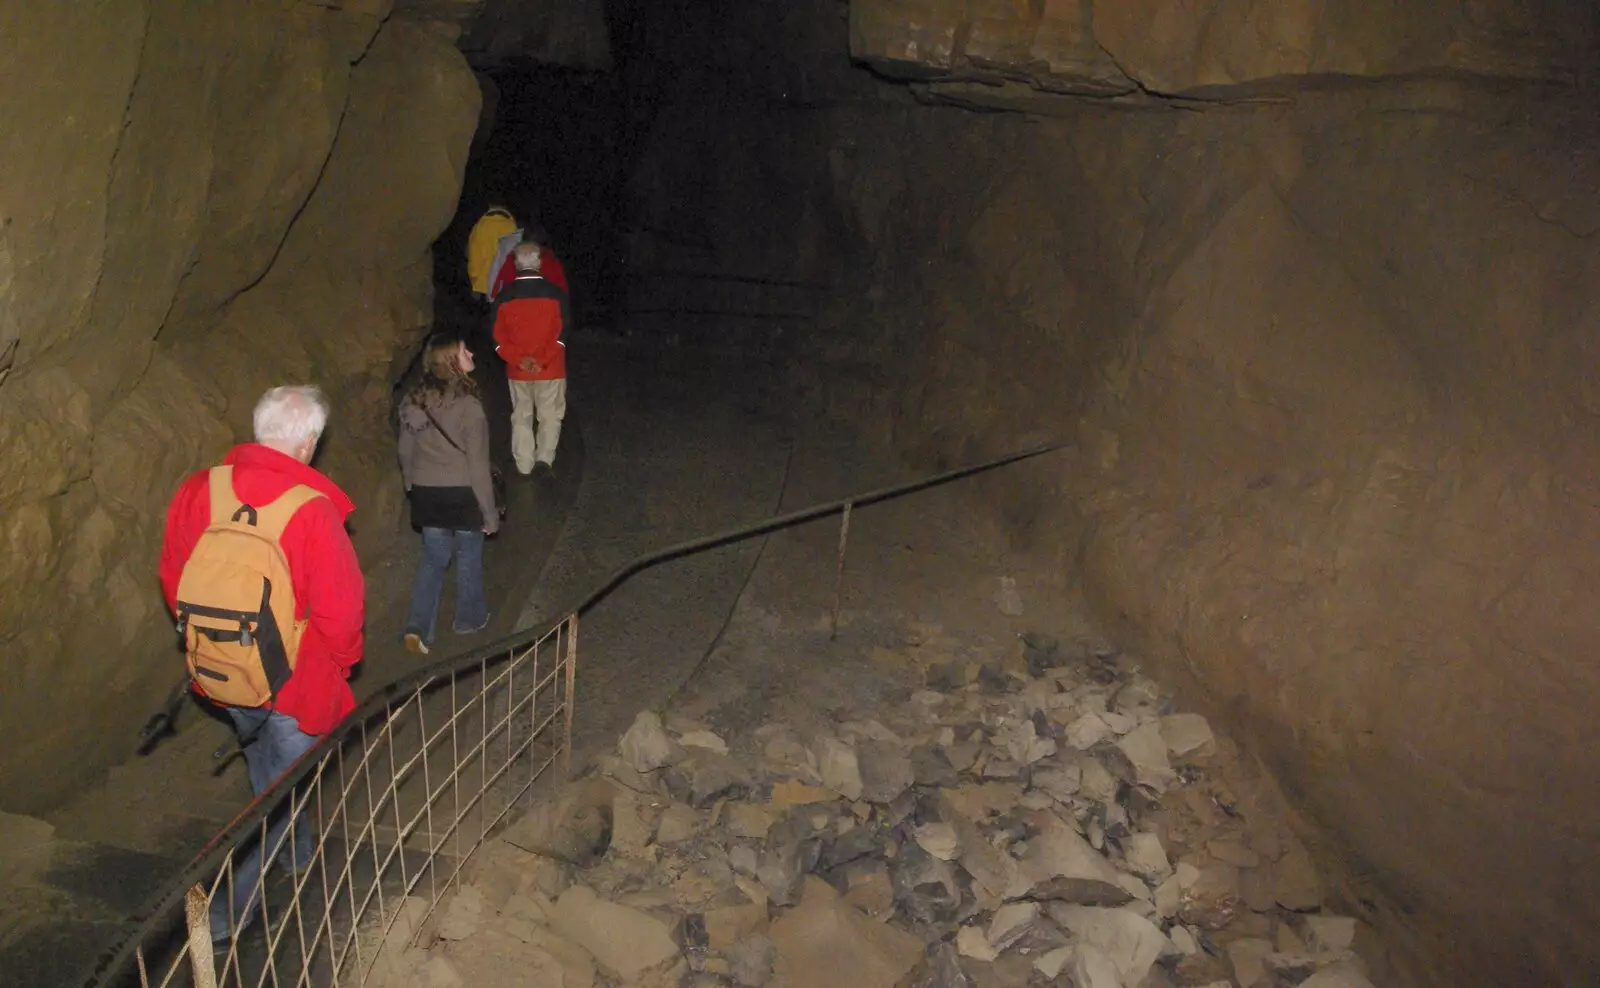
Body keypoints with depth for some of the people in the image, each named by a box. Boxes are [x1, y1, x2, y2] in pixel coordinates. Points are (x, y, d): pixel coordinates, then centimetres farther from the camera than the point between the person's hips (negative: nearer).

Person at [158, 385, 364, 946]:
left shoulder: (197, 491, -9)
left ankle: (296, 851, 52)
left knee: (264, 767, 29)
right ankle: (231, 908, 16)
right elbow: (340, 606, -23)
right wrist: (340, 662, -2)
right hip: (295, 683, -6)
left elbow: (172, 580, 4)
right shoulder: (312, 509, -27)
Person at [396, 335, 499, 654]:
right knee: (468, 559, 16)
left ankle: (418, 629, 8)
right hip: (463, 496, -5)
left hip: (427, 496, 5)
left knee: (433, 560, 17)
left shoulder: (412, 401, -2)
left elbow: (406, 453, 8)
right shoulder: (467, 406, -20)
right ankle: (469, 619, 34)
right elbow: (478, 465, -17)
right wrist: (490, 512, -9)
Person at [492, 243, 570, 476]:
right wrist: (542, 360, -13)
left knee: (521, 416, 14)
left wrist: (519, 360, -10)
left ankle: (524, 465, 16)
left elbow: (499, 337, -6)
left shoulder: (505, 296, -3)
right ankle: (544, 456, 0)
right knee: (550, 415, 12)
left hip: (517, 370, 2)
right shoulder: (555, 293, -8)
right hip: (551, 369, -2)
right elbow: (560, 334, -13)